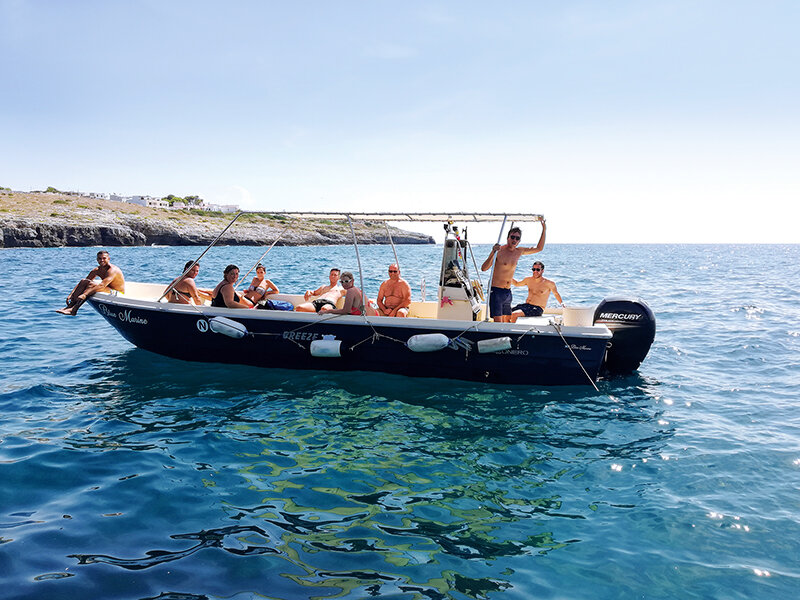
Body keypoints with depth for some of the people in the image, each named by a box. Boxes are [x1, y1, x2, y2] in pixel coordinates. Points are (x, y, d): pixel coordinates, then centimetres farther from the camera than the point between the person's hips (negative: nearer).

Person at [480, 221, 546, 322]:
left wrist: (544, 230, 12)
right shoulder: (499, 250, -11)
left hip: (508, 292, 7)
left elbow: (539, 248, 20)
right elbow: (483, 268, -20)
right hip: (496, 291, -7)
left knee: (507, 321, 10)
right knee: (498, 322, -13)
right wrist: (493, 253, -33)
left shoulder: (519, 251, 9)